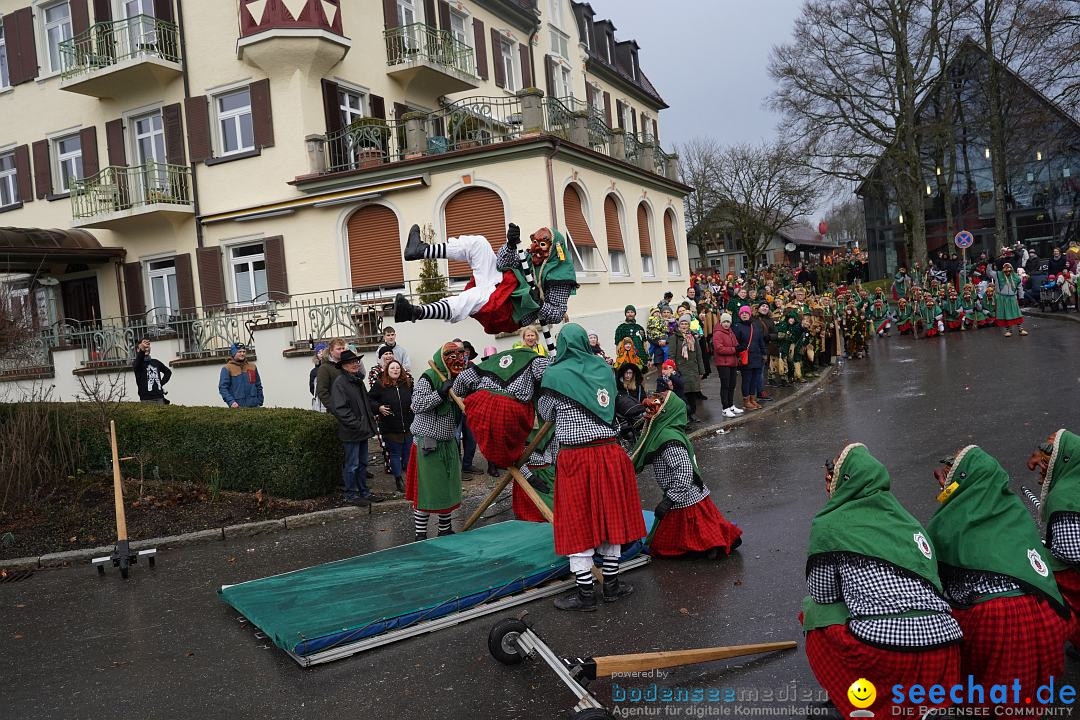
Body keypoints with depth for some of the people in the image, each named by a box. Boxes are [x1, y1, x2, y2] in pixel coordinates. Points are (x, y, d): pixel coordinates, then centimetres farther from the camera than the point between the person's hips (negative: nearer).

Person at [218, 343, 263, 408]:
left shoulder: (252, 366, 15)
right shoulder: (227, 369, 1)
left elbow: (258, 386, 20)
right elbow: (223, 388, -5)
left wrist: (260, 402, 12)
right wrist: (231, 402, -18)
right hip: (237, 406, -4)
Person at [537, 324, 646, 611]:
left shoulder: (555, 374, -7)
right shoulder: (603, 369, 5)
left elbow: (545, 413, 5)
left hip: (575, 456, -4)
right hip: (609, 451, 4)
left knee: (579, 523, 5)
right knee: (610, 516, 15)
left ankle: (585, 593, 11)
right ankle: (611, 584, 25)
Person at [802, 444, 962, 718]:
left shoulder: (829, 524, 2)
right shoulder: (904, 518, 18)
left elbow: (823, 595, 7)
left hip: (883, 650, -5)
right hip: (944, 647, 5)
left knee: (814, 614, 18)